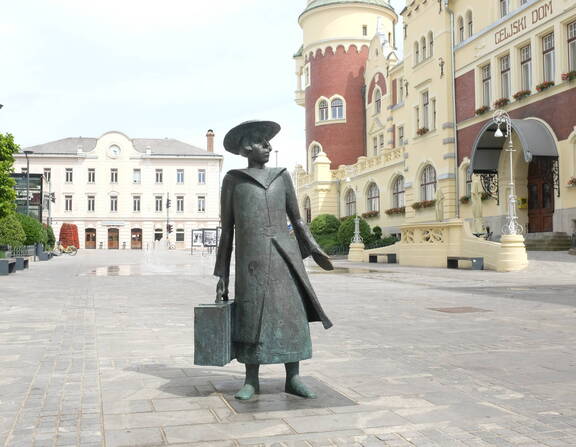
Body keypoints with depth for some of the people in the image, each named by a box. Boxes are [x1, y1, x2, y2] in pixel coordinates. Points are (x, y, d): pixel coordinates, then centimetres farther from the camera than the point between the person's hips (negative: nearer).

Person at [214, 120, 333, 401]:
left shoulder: (282, 177, 16)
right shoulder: (232, 180, 7)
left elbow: (296, 219, 17)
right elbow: (227, 230, 6)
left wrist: (314, 250, 4)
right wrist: (222, 275, 3)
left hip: (283, 253, 3)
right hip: (251, 256, -2)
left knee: (291, 313, -1)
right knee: (251, 316, -3)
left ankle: (293, 379, 8)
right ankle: (251, 381, 10)